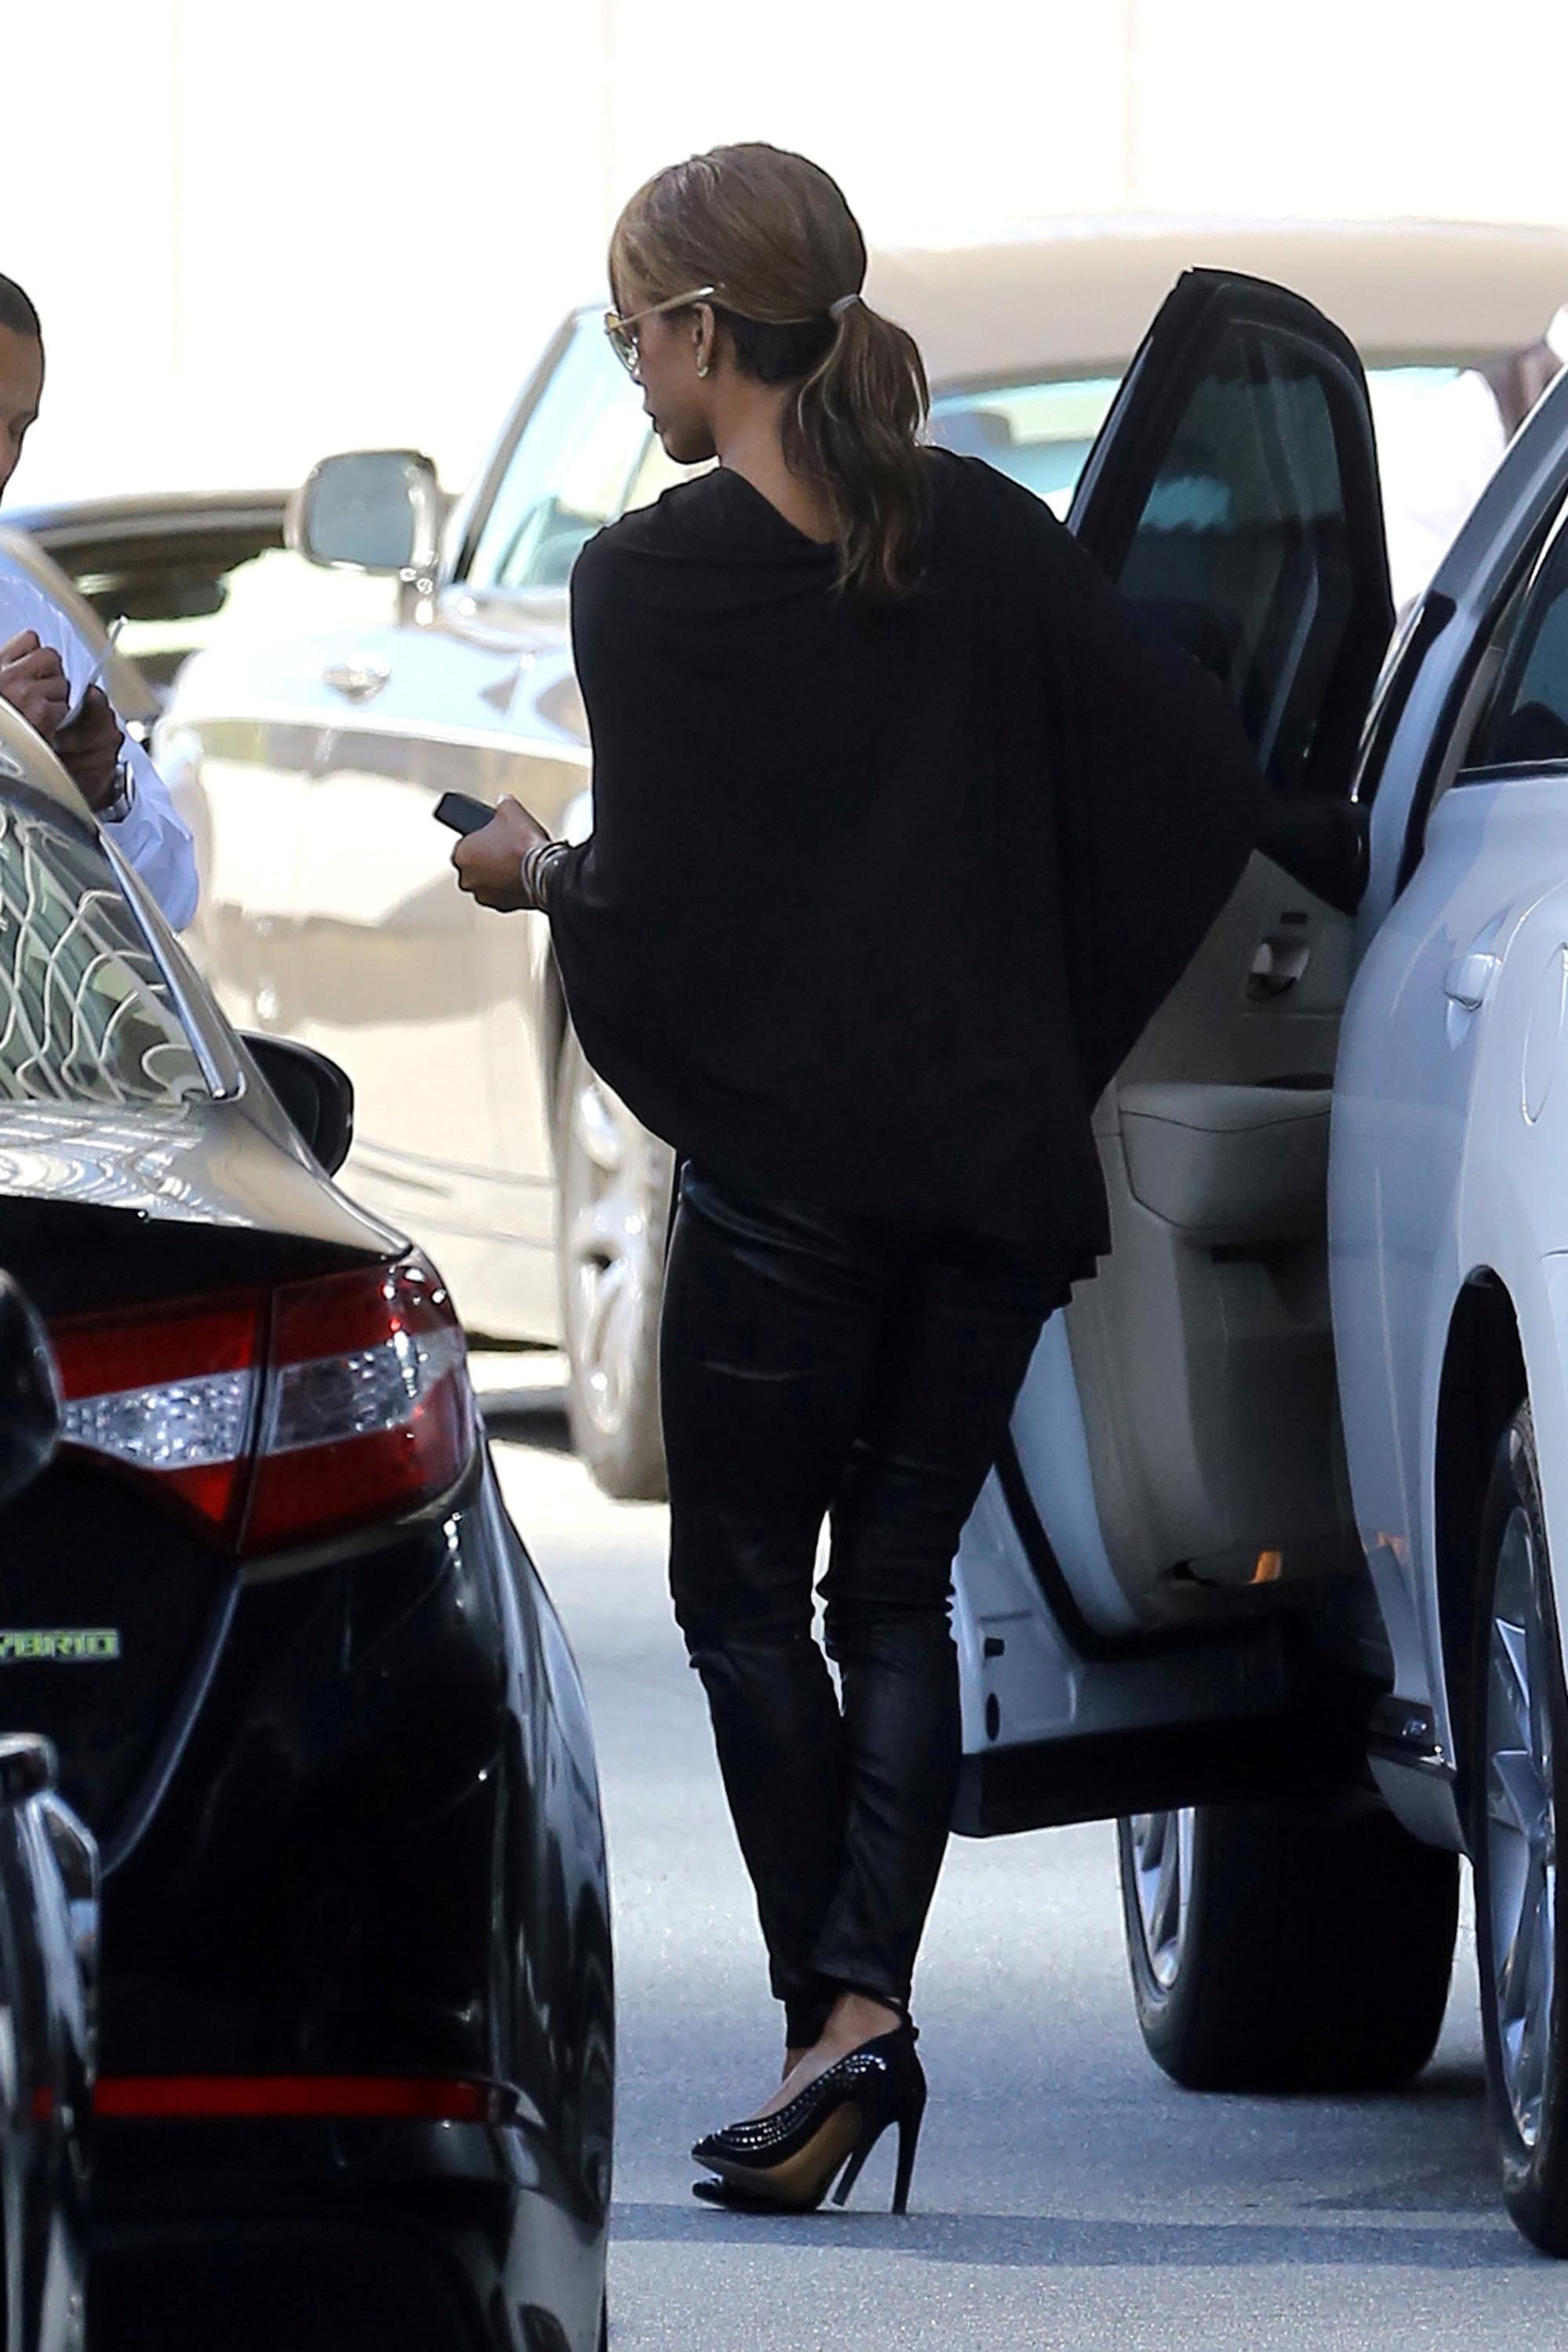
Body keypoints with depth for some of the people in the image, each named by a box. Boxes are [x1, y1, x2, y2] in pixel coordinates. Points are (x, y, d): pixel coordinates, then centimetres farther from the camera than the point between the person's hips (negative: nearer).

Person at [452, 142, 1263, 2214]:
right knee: (899, 1591, 10)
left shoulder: (651, 580, -9)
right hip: (1003, 1160, 5)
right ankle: (866, 2000, -6)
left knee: (745, 1593, 8)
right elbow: (1198, 782, 3)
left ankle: (832, 2019, -2)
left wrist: (535, 873, 11)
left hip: (786, 1167, -4)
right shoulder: (986, 535, 4)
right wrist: (1058, 1036, 12)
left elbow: (655, 904, -11)